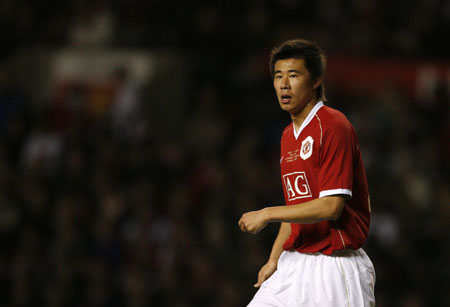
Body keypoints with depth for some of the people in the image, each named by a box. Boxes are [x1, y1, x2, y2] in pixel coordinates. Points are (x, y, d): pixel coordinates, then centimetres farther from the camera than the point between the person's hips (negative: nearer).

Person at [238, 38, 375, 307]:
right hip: (293, 263, 8)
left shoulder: (333, 126, -12)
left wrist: (268, 214, -13)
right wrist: (275, 259, 15)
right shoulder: (289, 136, 15)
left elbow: (331, 206, -19)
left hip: (335, 264, -8)